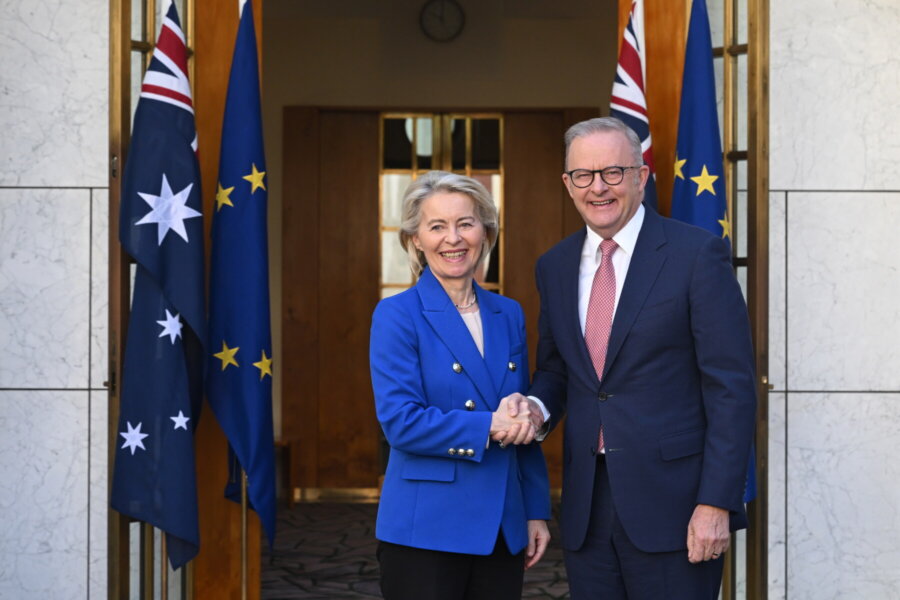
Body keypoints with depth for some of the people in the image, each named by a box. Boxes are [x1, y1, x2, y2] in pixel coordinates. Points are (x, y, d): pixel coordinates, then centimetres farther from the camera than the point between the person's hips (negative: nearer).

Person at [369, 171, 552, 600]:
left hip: (503, 531, 5)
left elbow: (524, 423, 13)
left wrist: (537, 512, 10)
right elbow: (399, 421, -15)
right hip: (426, 531, -5)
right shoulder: (397, 315, -6)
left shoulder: (508, 315, 9)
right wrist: (488, 427, -19)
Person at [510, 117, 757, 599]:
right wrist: (535, 407, -4)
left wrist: (716, 503, -14)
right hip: (586, 505, 5)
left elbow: (731, 387, -9)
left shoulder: (697, 253, -6)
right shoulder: (554, 266, 10)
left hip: (671, 500, -5)